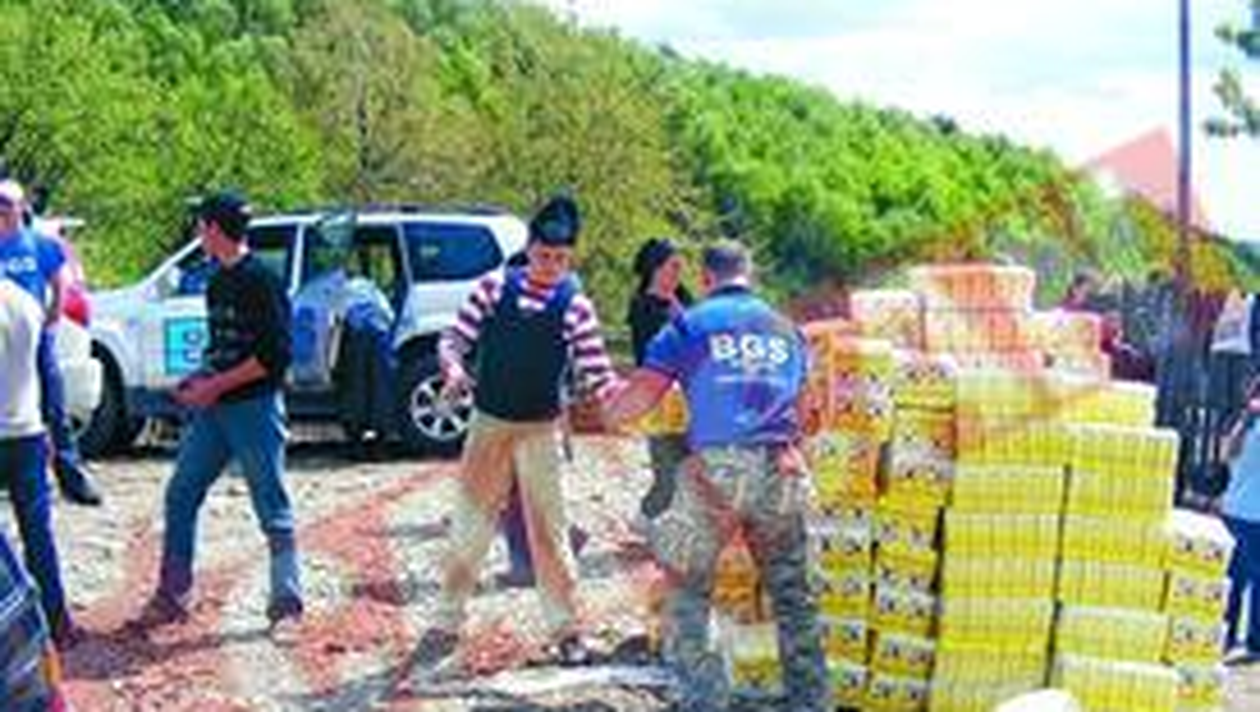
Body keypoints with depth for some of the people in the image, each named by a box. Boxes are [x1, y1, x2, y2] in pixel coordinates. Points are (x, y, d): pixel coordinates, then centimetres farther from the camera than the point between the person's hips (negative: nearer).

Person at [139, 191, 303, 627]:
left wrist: (215, 386, -16)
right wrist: (198, 378, 6)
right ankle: (172, 596, 18)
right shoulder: (217, 284, 14)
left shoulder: (261, 281, -13)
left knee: (273, 509, -1)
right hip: (212, 410, 9)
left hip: (255, 407, -9)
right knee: (180, 495, 9)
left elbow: (275, 354, -18)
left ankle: (287, 601, 8)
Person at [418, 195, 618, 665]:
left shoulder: (575, 305, -4)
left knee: (547, 529, 3)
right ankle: (448, 623, 18)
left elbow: (595, 370, -5)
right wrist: (453, 368, -19)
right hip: (488, 423, 1)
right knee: (469, 525, 7)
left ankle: (565, 629, 13)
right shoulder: (495, 287, -1)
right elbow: (456, 337, 1)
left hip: (541, 430, -1)